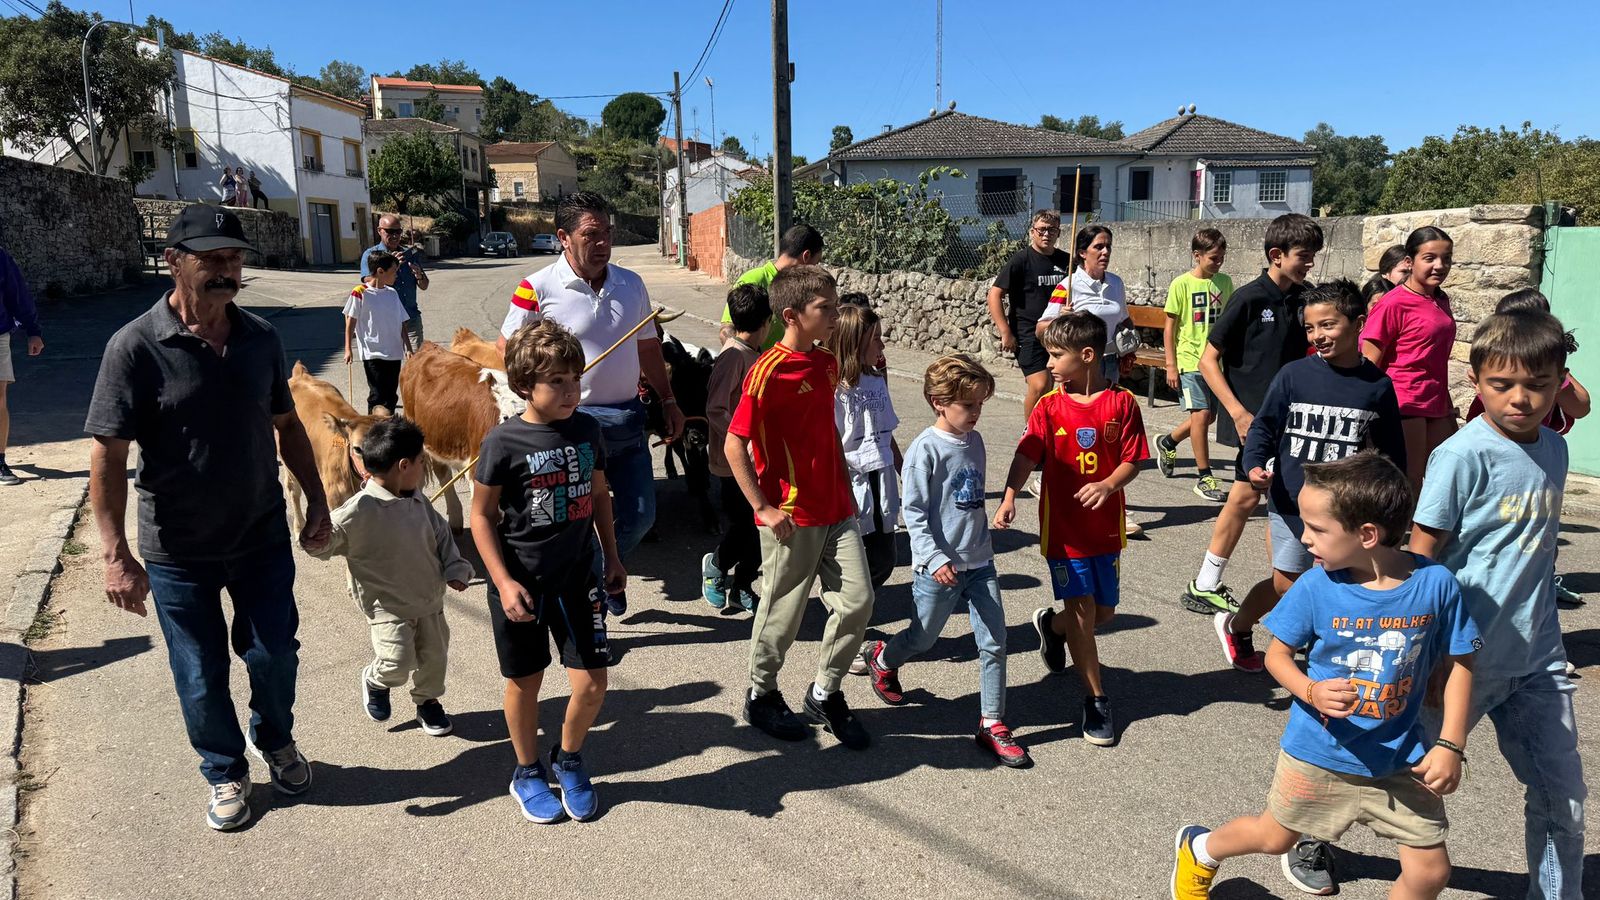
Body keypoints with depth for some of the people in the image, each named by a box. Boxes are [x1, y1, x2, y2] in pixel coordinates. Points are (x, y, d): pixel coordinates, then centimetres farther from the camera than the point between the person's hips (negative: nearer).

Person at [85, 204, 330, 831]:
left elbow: (286, 425, 10)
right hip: (180, 554, -3)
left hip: (263, 537, 3)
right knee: (202, 677, 12)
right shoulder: (136, 347, -15)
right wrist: (116, 555, -17)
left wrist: (317, 500, 8)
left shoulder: (260, 338, -1)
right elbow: (107, 455, -14)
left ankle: (275, 740, 43)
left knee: (276, 654, 14)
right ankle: (226, 772, 36)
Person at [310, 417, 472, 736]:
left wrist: (455, 569, 4)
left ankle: (428, 701, 41)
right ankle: (374, 680, 22)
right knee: (398, 662, -14)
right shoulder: (359, 511, -21)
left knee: (434, 653, 14)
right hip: (387, 605, -6)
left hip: (429, 601, 6)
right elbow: (321, 543, -16)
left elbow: (441, 535, 12)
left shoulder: (419, 500, 1)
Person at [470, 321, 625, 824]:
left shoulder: (587, 429, -2)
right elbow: (482, 515, -8)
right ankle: (527, 773, 36)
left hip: (577, 577, 4)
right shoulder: (504, 442, -15)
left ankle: (569, 759, 32)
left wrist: (611, 556, 12)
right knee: (525, 683, 12)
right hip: (520, 584, -3)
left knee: (592, 683, 4)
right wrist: (503, 582, -14)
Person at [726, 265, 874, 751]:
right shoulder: (769, 370, -16)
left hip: (836, 509, 7)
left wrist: (846, 486, 16)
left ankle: (825, 694, 25)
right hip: (792, 517, -7)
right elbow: (734, 444, -16)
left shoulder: (826, 362, 7)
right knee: (783, 612, 8)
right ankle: (761, 696, 31)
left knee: (857, 600, 6)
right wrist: (764, 508, -16)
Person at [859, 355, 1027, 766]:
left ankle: (992, 724, 14)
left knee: (994, 643, 2)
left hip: (979, 562, 6)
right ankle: (881, 658, 44)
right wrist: (934, 559, -21)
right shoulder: (926, 449, -15)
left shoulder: (975, 441, 6)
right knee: (923, 638, 12)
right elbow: (914, 512, -15)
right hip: (939, 567, -6)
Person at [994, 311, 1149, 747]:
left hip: (1106, 527, 2)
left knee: (1104, 610, 13)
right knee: (1082, 610, -1)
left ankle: (1052, 625, 45)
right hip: (1064, 526, -2)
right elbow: (1027, 454, -14)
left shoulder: (1122, 403, -4)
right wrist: (1009, 497, -30)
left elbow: (1133, 460, -5)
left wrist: (1108, 485, -26)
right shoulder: (1049, 406, -4)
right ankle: (1096, 699, 14)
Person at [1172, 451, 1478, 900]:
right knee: (1275, 839, 18)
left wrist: (1450, 744, -8)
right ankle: (1198, 848, 46)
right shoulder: (1316, 587, -18)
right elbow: (1277, 654, -6)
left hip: (1400, 761, 1)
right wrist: (1312, 692, -25)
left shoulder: (1436, 584, -17)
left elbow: (1458, 663, -4)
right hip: (1318, 754, -1)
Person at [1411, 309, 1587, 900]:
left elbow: (1538, 550, 14)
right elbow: (1421, 556, -14)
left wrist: (1540, 629, 13)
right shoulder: (1463, 455, -17)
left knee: (1564, 800, 12)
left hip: (1536, 655, 6)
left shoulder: (1553, 450, 3)